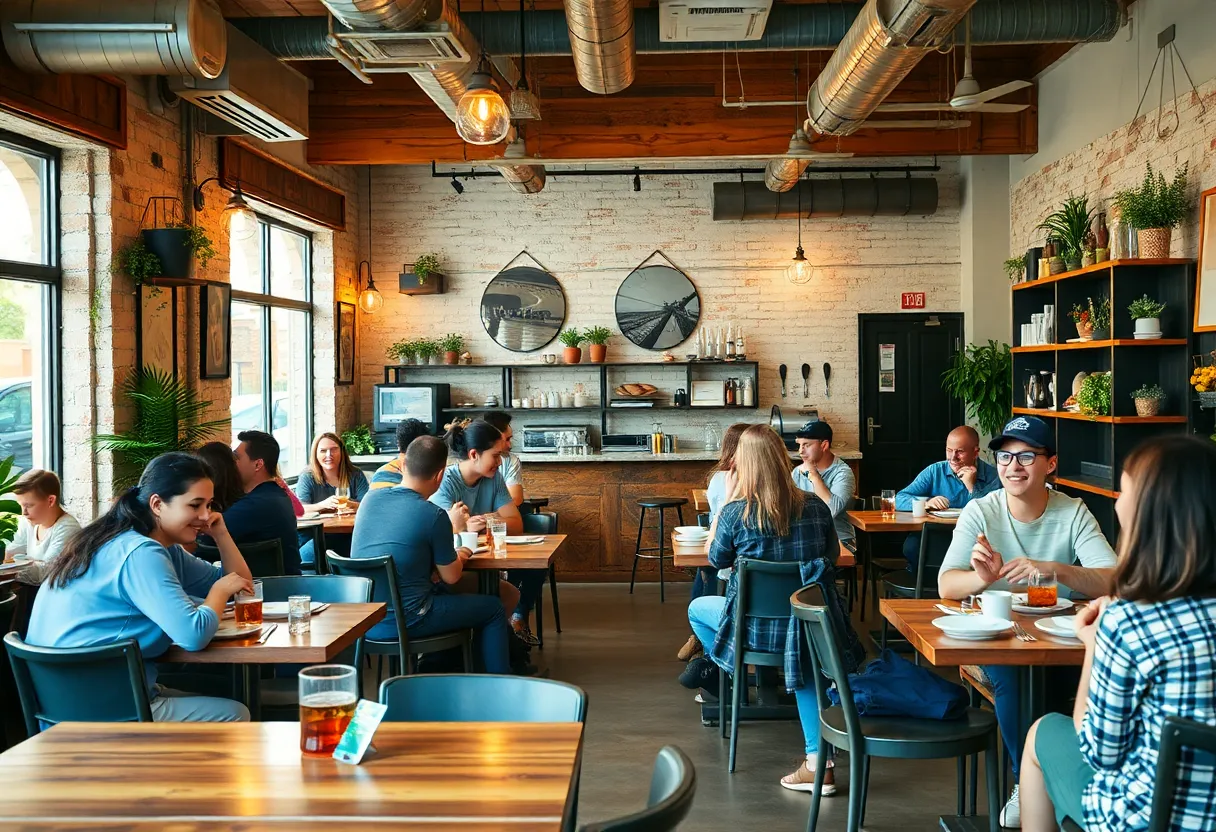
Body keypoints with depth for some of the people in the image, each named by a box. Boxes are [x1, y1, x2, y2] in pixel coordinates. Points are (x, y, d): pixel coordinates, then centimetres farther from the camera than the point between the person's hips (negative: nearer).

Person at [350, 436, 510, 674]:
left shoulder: (370, 499, 1)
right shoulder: (434, 515, -18)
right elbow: (451, 577, -5)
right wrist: (456, 542, 15)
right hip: (402, 622, -7)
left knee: (443, 592, 33)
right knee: (494, 608, 12)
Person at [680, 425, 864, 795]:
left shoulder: (736, 512, -14)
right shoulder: (816, 508, -6)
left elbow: (716, 559, 4)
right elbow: (832, 555, 12)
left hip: (759, 629, -2)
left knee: (697, 609, 25)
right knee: (804, 666, 34)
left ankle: (720, 668, 50)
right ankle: (816, 762, 20)